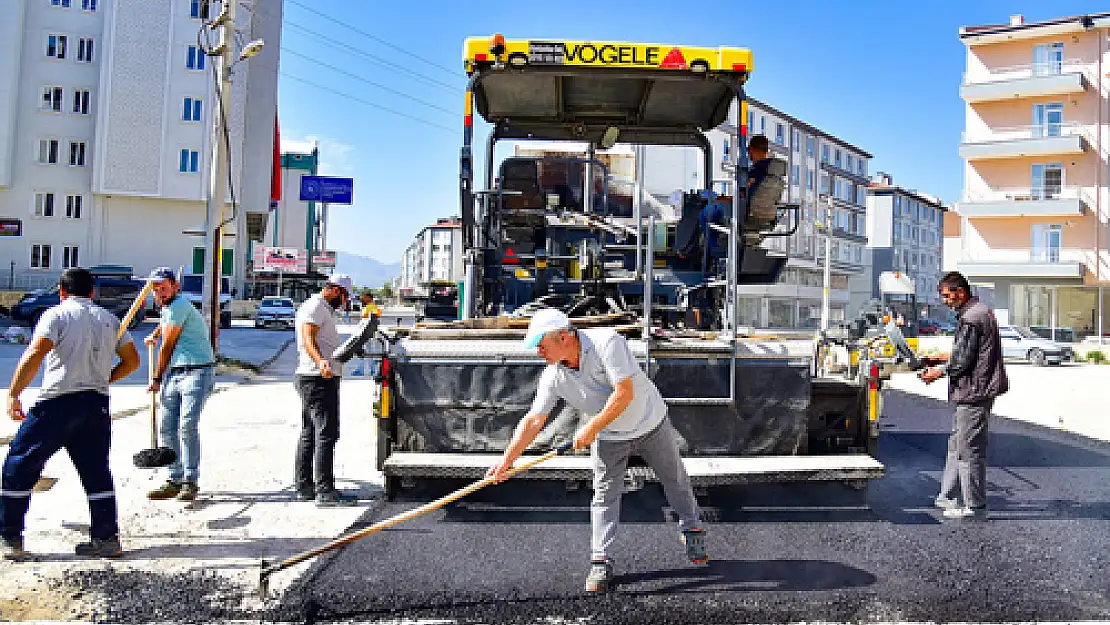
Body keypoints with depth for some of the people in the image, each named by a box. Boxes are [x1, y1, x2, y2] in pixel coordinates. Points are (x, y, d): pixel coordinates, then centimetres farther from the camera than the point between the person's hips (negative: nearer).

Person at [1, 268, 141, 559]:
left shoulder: (56, 314, -2)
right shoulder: (109, 319, 14)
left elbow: (35, 354, -15)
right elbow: (132, 360, 14)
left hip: (58, 403, -5)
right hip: (98, 404, 5)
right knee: (96, 472, 11)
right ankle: (107, 539, 12)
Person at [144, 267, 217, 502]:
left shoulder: (179, 306, -10)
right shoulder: (168, 307, 19)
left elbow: (167, 346, -6)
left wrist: (157, 378, 1)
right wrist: (155, 334, 61)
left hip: (197, 371, -10)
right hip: (173, 374, 10)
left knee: (187, 426, -15)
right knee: (168, 428, 6)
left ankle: (191, 482, -9)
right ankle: (175, 481, 14)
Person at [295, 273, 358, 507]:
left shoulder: (322, 308, 23)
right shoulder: (316, 306, -10)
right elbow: (308, 339, -23)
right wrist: (321, 362, -39)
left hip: (314, 379, 11)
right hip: (320, 380, -11)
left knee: (309, 434, 13)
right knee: (326, 434, -12)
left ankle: (304, 487, 20)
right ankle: (325, 491, -12)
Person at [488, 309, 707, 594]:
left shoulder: (607, 341, -31)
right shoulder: (553, 377, -15)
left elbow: (624, 393, -34)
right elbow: (533, 421, -13)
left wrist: (591, 429, -29)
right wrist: (507, 459, -20)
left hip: (651, 423, -3)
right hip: (608, 438, 3)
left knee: (675, 480, 15)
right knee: (604, 495, -1)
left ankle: (692, 531, 40)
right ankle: (601, 562, 10)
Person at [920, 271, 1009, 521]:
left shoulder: (970, 318, -19)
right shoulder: (980, 311, 15)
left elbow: (963, 361, -19)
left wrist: (938, 372, -6)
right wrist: (943, 358, 18)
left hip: (974, 391, -11)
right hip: (978, 390, 11)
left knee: (969, 449, -3)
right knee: (957, 444, 17)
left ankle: (975, 507, 5)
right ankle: (947, 496, 26)